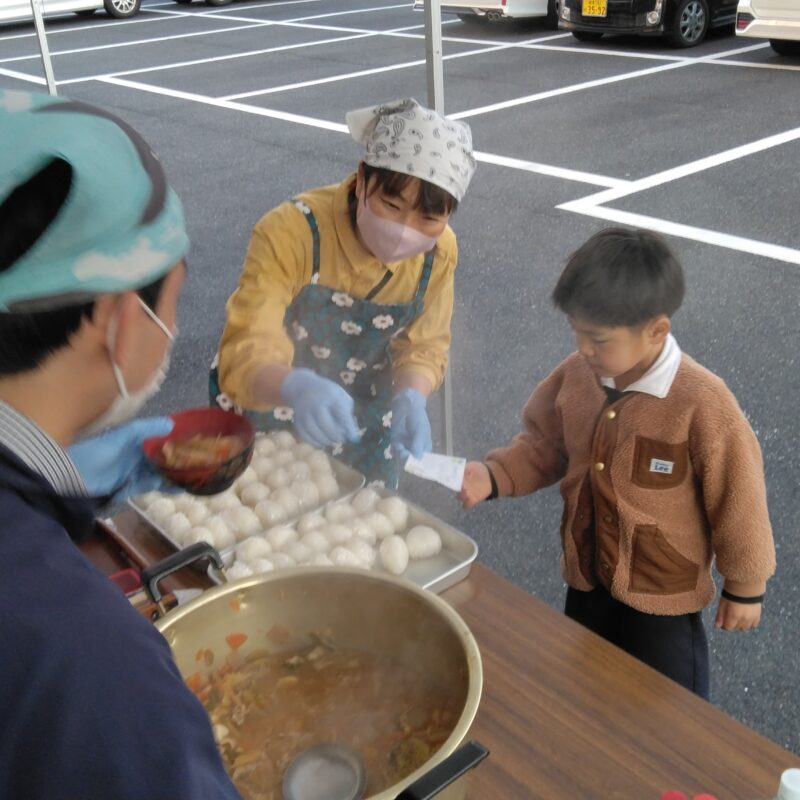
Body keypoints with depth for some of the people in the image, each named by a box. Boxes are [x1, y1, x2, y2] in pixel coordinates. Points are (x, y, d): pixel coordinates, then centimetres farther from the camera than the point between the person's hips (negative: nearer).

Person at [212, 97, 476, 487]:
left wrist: (411, 397, -29)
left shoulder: (439, 251, -17)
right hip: (269, 413, -3)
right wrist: (296, 387, -60)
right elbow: (244, 356, -38)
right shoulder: (291, 232, -31)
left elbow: (424, 345, -7)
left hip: (365, 422, 4)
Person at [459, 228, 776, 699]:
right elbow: (545, 447, 3)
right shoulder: (576, 376, -13)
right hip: (587, 580, 6)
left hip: (662, 595, -5)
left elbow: (739, 503, -18)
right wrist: (494, 475, -15)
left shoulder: (702, 405, -30)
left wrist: (745, 588, -6)